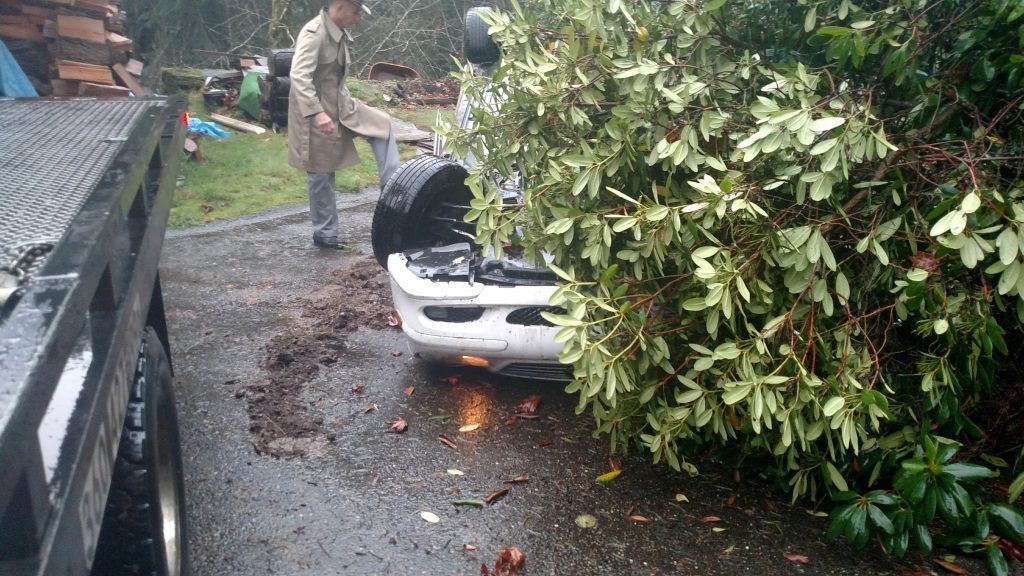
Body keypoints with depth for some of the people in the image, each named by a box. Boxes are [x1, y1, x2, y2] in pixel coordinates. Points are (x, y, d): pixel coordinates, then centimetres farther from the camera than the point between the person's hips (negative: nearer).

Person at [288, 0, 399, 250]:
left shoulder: (340, 34, 7)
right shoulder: (314, 32, -21)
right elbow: (299, 76, -32)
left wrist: (346, 105, 25)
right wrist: (317, 112, -40)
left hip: (340, 105, 9)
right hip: (315, 112, -9)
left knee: (382, 123, 2)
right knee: (321, 174, 1)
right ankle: (325, 233, 14)